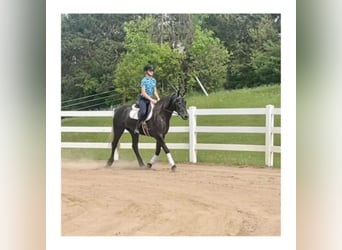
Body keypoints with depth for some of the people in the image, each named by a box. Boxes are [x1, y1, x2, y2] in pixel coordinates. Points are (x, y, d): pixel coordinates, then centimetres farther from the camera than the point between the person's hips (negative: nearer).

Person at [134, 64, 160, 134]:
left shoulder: (154, 80, 9)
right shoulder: (144, 80, -11)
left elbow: (155, 91, 13)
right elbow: (143, 93, -17)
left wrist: (158, 99, -4)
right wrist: (151, 100, -22)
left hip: (151, 99, 7)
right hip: (143, 99, -7)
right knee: (143, 112, -29)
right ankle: (136, 128, -17)